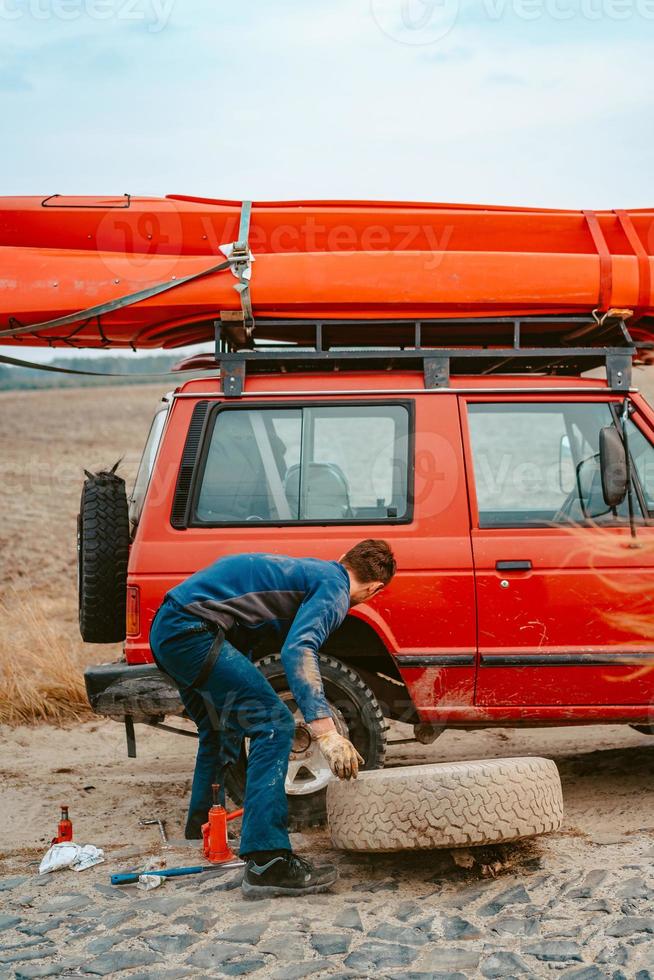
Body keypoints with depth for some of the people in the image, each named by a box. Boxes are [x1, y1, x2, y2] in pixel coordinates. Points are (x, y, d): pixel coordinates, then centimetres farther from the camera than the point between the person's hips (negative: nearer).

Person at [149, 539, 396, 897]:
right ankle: (267, 862, -19)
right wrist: (326, 732, -29)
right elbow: (299, 650, -22)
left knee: (221, 731, 29)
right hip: (192, 630, -10)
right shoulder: (334, 587, -4)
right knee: (274, 726, -13)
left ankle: (201, 829, 45)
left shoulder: (307, 571, 25)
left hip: (165, 628, 10)